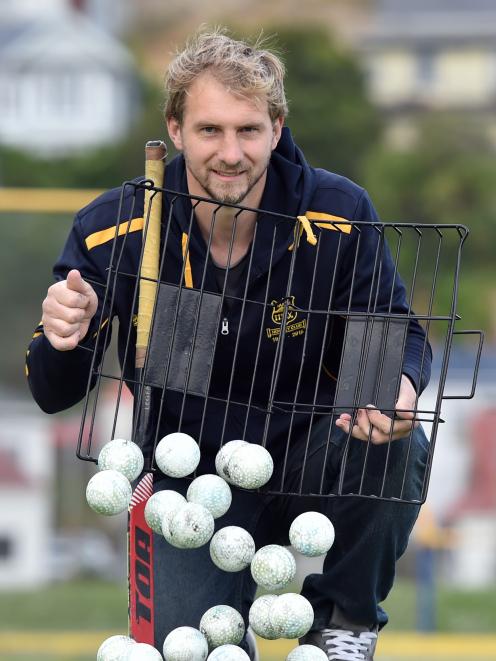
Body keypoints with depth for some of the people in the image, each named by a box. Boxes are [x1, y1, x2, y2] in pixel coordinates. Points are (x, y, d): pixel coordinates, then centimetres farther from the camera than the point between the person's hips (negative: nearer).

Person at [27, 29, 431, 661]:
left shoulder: (338, 216, -16)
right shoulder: (112, 230, -14)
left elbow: (397, 331, -5)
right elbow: (54, 394, -8)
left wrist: (400, 384, -31)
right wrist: (62, 343, -34)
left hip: (312, 461, 1)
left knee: (396, 446, -32)